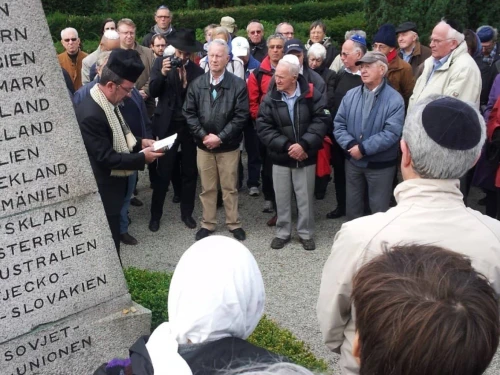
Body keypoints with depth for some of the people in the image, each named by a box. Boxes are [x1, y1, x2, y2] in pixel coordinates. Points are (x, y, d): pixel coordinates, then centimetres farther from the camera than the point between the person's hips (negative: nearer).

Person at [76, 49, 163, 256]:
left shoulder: (108, 103, 3)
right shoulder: (90, 114, -28)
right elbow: (106, 157, -26)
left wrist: (139, 143, 1)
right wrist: (142, 158, -21)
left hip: (112, 186, 10)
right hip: (102, 192, -9)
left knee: (111, 240, 22)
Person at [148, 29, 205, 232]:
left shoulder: (197, 70, 1)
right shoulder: (161, 63, 0)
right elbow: (153, 92, -10)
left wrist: (186, 84, -17)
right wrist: (162, 74, -23)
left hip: (190, 126, 2)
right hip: (167, 125, -1)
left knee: (189, 172, 10)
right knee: (163, 173, 1)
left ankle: (187, 213, 25)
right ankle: (155, 214, 15)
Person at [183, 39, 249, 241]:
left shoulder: (238, 85, -7)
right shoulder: (196, 84, 2)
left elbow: (241, 116, -11)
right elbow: (189, 113, 1)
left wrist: (220, 137, -16)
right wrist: (203, 135, -11)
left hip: (228, 146, -2)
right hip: (203, 145, 2)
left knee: (230, 187, 9)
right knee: (207, 188, 12)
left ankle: (234, 223, 23)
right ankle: (207, 224, 24)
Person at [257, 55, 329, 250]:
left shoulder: (311, 94, -8)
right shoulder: (270, 98, -4)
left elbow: (321, 121, -12)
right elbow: (263, 127, -9)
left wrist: (304, 144, -22)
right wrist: (286, 146, -18)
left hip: (305, 158, -1)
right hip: (280, 158, 1)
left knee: (305, 198, 10)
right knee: (282, 199, 12)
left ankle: (306, 233, 27)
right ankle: (282, 233, 29)